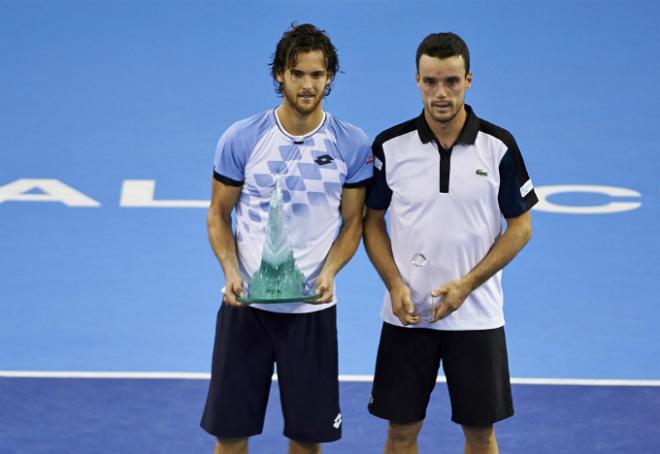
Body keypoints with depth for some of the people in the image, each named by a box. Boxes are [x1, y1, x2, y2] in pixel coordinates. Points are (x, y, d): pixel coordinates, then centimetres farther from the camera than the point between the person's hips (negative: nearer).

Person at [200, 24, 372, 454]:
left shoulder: (353, 144, -2)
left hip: (313, 307, 0)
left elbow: (353, 221, 5)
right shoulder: (241, 139, -4)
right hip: (246, 304, 0)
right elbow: (219, 214, 4)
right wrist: (231, 271, -12)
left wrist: (329, 272, -13)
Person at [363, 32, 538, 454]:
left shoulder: (499, 146, -6)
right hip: (407, 314, 1)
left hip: (477, 316, -1)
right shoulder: (390, 145, -3)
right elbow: (372, 221, 6)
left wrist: (467, 284, -12)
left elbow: (521, 227, -1)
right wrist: (395, 285, -9)